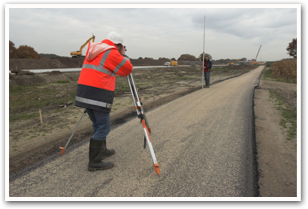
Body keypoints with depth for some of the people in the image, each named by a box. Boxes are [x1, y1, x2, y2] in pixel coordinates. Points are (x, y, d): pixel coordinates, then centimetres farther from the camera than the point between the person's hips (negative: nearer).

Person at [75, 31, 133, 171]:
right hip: (98, 93, -8)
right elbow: (128, 69, 1)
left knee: (98, 124, 21)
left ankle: (102, 151, 34)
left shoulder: (92, 49, 19)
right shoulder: (112, 53, -4)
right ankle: (94, 162, 3)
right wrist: (123, 55, 16)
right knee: (103, 127, -1)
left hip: (83, 91, 8)